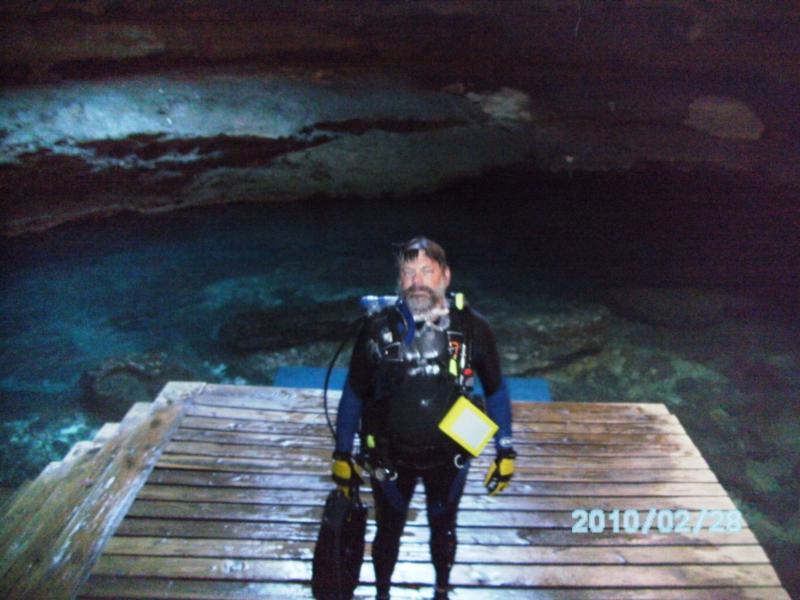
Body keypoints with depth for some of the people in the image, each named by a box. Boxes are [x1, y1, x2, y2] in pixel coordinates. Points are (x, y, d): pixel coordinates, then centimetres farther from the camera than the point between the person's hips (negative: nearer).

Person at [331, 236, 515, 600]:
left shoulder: (472, 328, -17)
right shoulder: (377, 329, -18)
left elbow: (496, 390, -4)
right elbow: (354, 394, -6)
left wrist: (505, 452, -2)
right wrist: (342, 455, 0)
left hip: (449, 458, 1)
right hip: (391, 457, 0)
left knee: (443, 529, 24)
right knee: (389, 532, 21)